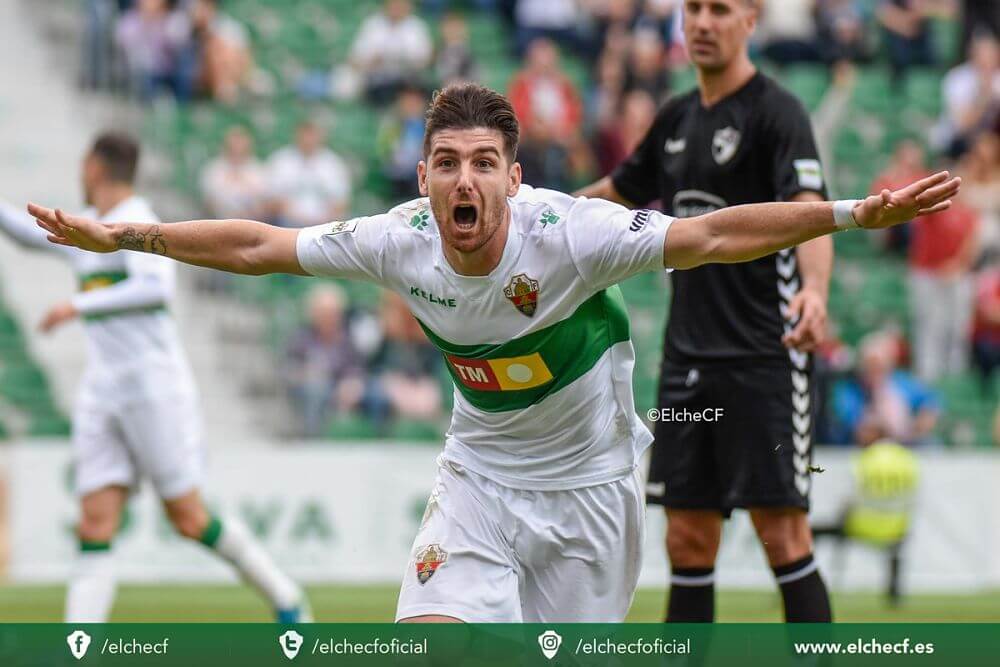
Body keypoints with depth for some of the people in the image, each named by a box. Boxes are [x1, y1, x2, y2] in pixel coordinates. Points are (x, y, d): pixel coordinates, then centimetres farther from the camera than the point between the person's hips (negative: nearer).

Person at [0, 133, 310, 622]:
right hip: (101, 393, 7)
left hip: (153, 386, -7)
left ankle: (285, 598, 17)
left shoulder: (134, 222, -11)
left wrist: (79, 305, -28)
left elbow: (156, 287, -28)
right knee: (95, 525, -4)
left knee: (188, 519, -2)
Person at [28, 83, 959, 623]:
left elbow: (713, 235, -26)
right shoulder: (400, 240, -15)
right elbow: (257, 246, -3)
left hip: (587, 480, -2)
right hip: (479, 475, 2)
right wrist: (121, 237, 0)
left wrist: (856, 213, -34)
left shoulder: (568, 234, -25)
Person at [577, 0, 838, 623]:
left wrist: (815, 291, -43)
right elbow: (618, 193, 31)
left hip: (764, 355, -7)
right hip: (688, 355, 7)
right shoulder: (677, 117, 14)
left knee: (782, 532, -9)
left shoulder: (776, 111, -9)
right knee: (688, 538, 7)